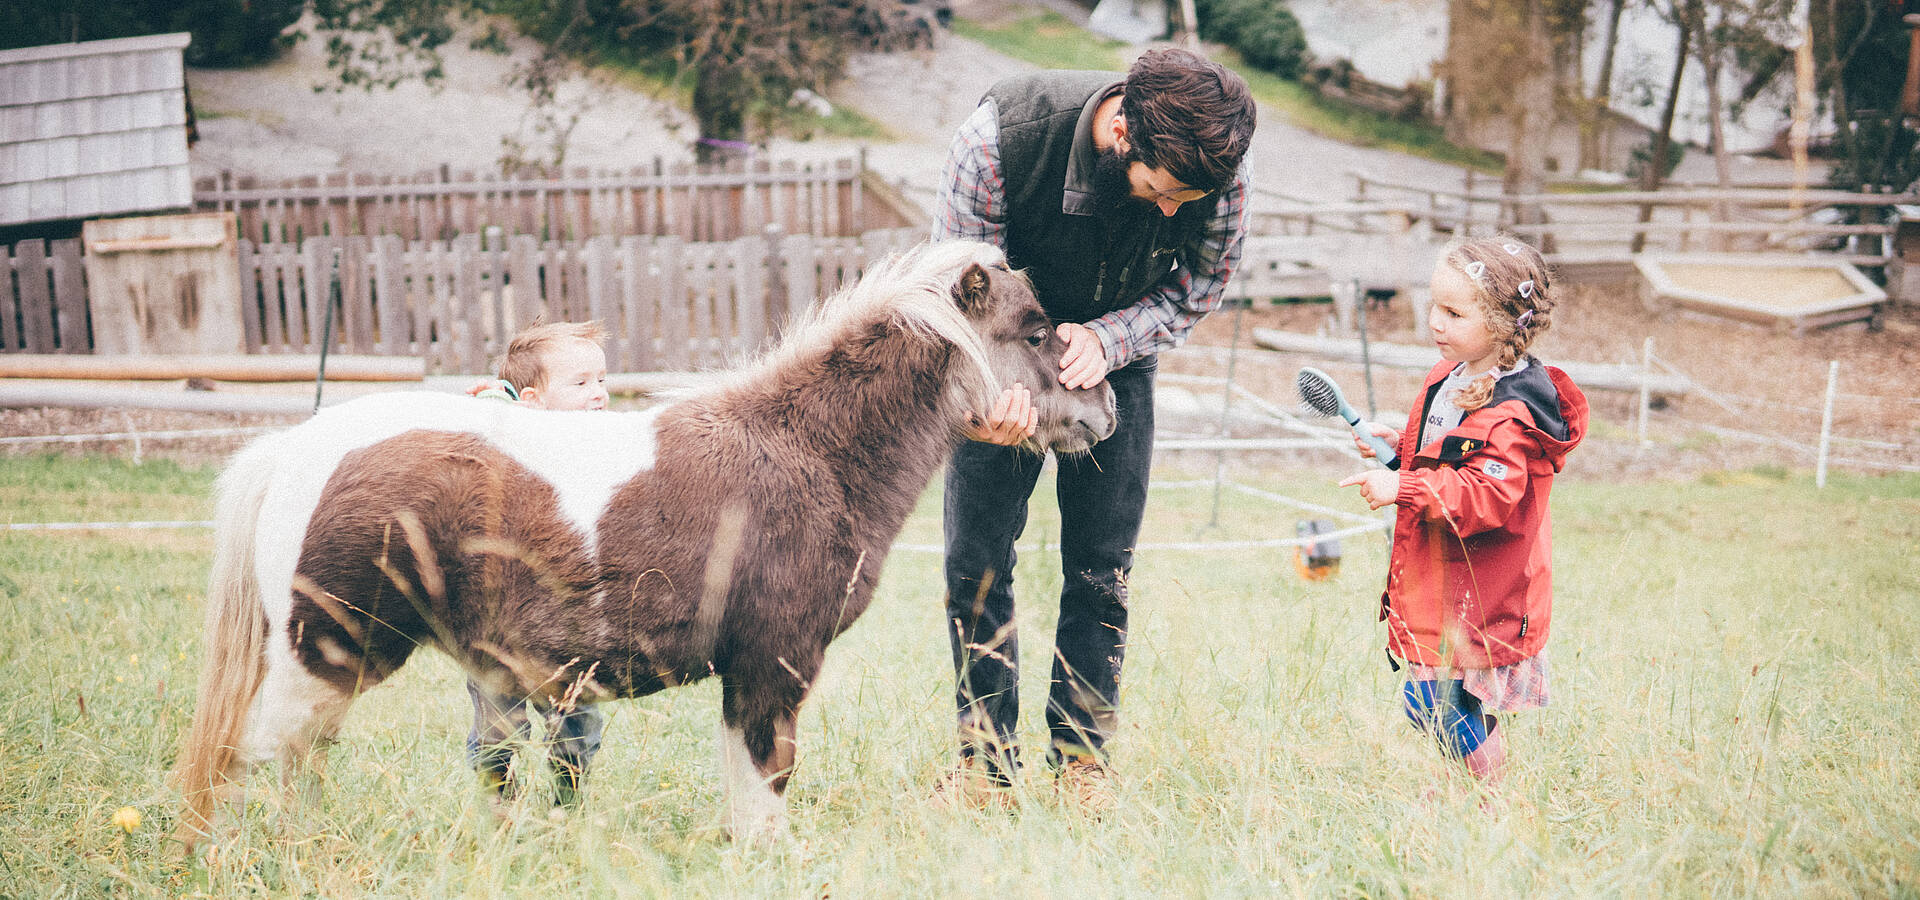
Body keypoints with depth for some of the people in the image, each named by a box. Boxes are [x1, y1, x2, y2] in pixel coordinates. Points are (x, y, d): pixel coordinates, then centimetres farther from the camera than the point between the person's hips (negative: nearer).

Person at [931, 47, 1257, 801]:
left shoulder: (1220, 172, -28)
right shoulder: (1000, 136, -35)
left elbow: (1196, 291, -11)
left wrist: (1105, 340, -29)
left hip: (1118, 356, 1)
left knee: (1101, 567, -2)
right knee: (976, 558, -3)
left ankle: (1082, 755, 10)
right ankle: (984, 760, 8)